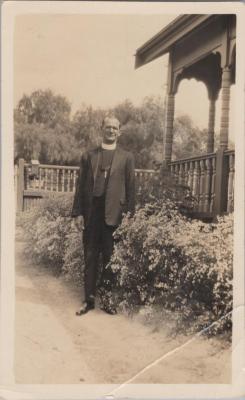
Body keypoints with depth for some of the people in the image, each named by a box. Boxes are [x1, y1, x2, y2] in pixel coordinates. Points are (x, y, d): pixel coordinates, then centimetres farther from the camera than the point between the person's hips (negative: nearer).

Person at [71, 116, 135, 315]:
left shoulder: (126, 157, 8)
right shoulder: (88, 156, 12)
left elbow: (130, 187, 4)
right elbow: (80, 185, 8)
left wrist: (129, 214, -4)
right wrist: (77, 212, 1)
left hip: (113, 213, -1)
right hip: (91, 212, 2)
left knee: (111, 258, 5)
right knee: (90, 257, 7)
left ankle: (106, 298, 19)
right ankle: (89, 299, 17)